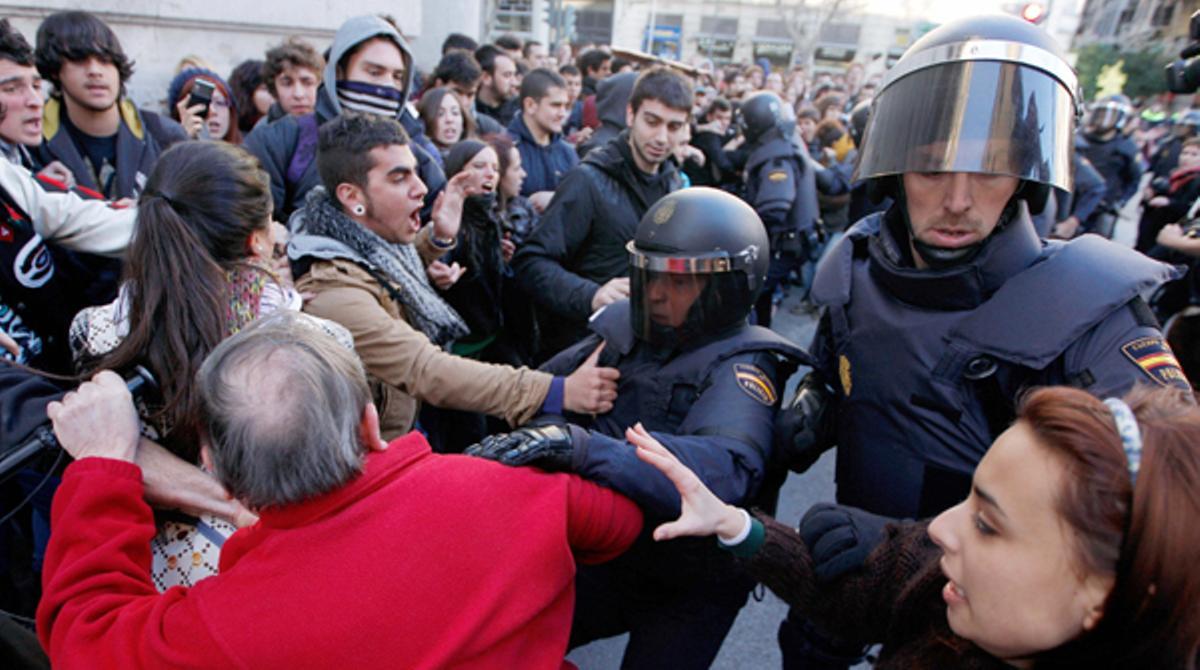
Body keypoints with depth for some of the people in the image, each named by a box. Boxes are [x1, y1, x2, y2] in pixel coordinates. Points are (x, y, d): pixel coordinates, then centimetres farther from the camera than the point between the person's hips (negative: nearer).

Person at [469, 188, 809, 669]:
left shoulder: (740, 365, -21)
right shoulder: (625, 329, -4)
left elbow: (722, 467, -41)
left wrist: (581, 447, -52)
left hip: (689, 589, -4)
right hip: (608, 553, 5)